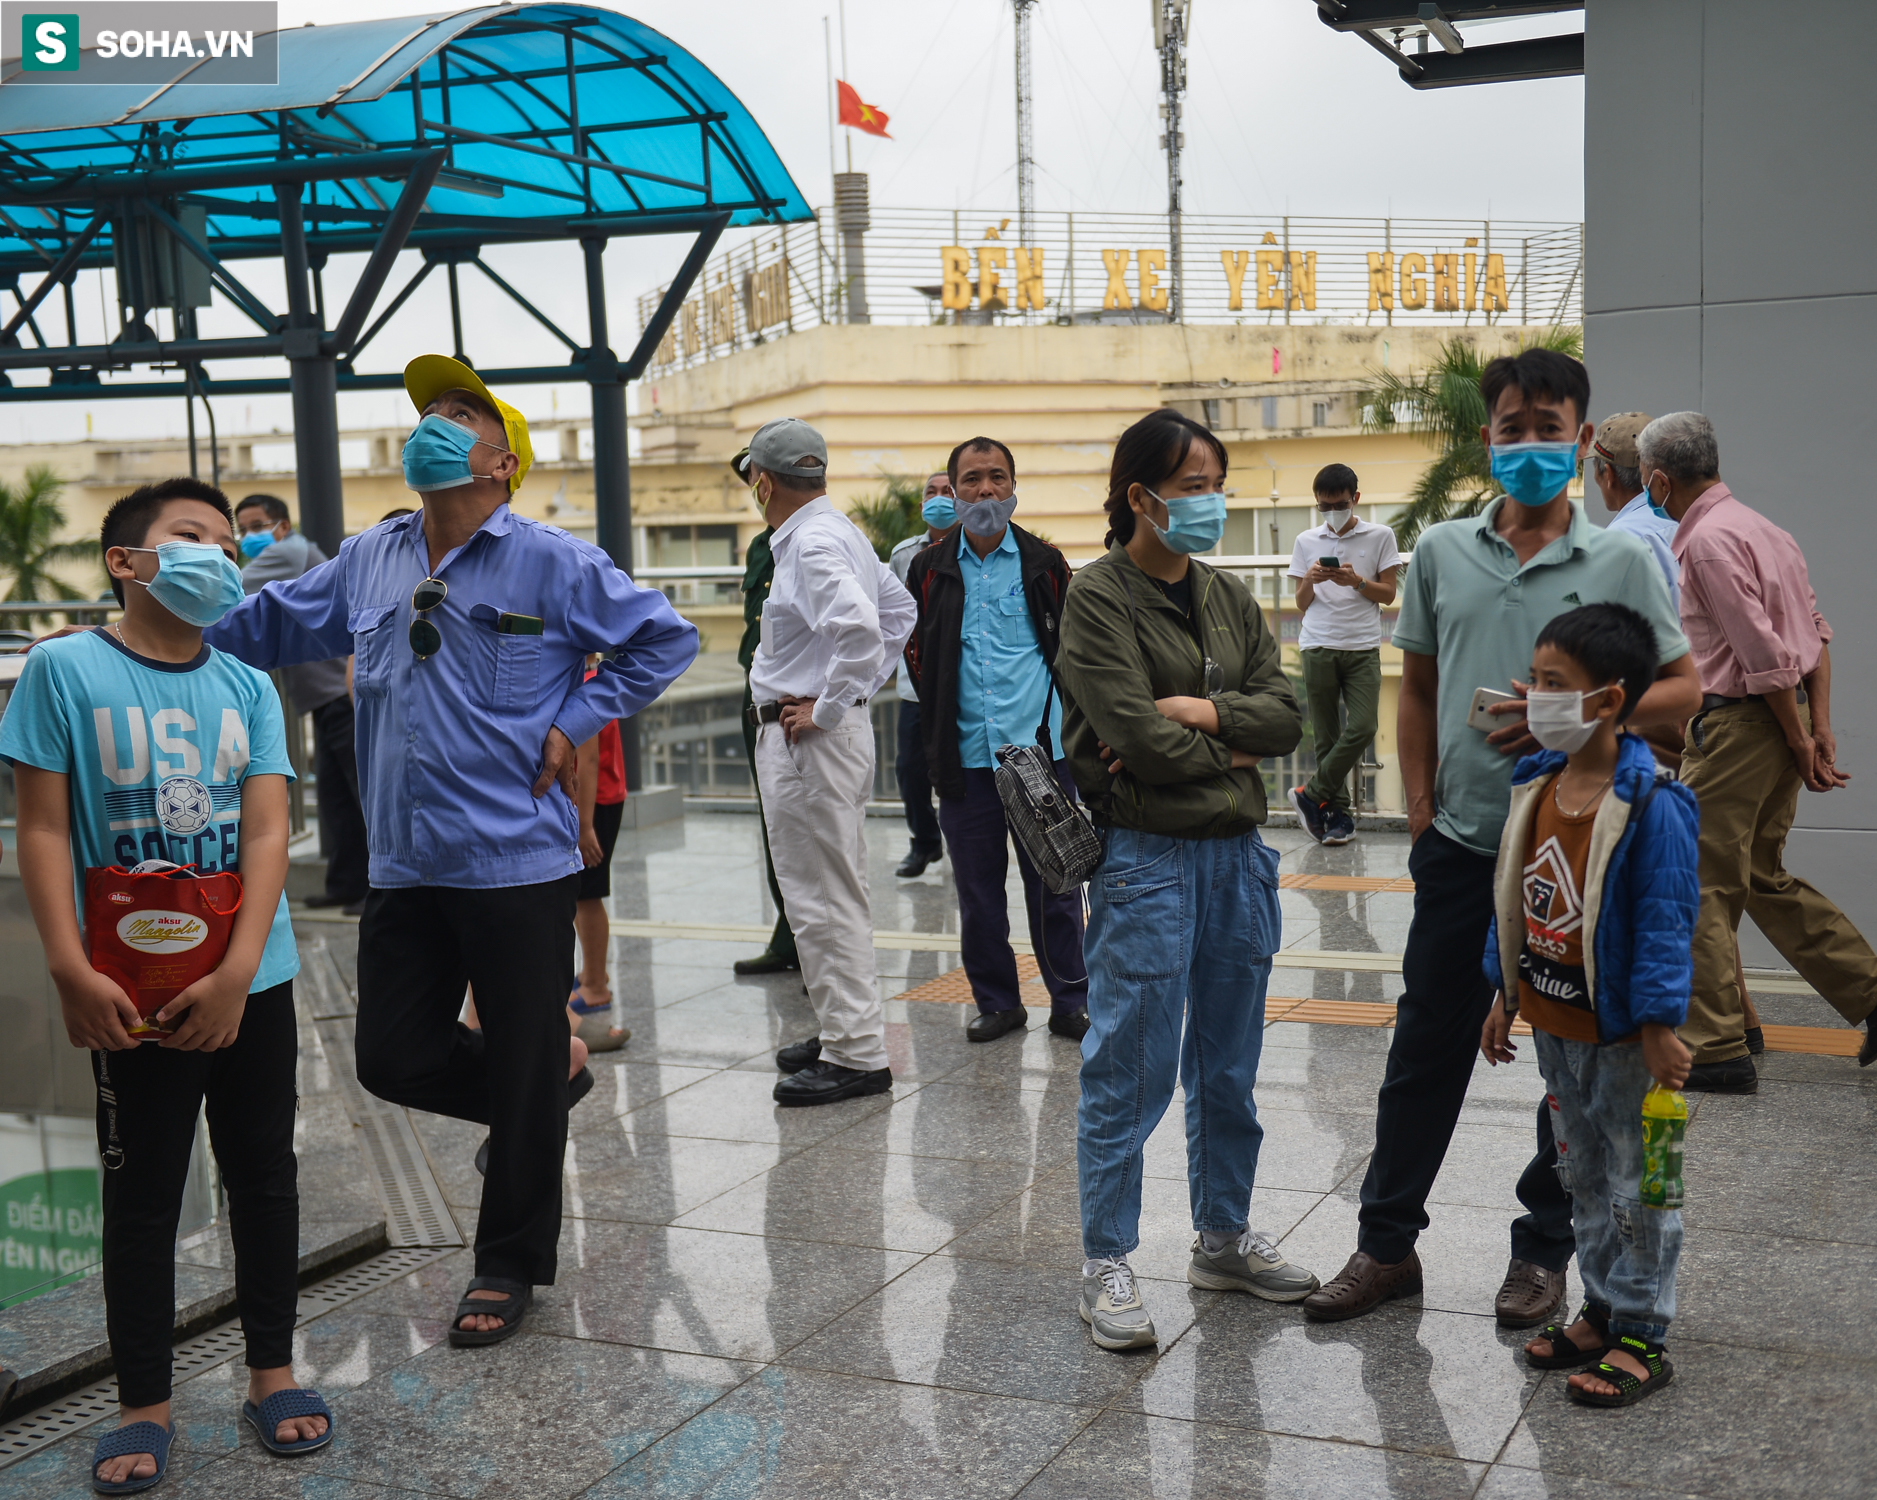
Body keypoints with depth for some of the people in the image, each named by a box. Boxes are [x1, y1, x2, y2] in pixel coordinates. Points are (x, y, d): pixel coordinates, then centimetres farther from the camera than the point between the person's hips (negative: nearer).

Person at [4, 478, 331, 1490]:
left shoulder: (247, 687, 1)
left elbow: (265, 833, -4)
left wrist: (237, 971, -15)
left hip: (247, 984, 3)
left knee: (264, 1176, 12)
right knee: (142, 1195, 8)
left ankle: (271, 1373, 28)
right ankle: (143, 1406, 20)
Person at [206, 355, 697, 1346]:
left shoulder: (550, 563, -7)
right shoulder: (367, 564, 8)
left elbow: (663, 638, -3)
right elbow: (262, 625, 17)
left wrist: (574, 723, -8)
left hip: (519, 862, -5)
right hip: (406, 866, 5)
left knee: (520, 1074, 6)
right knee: (395, 1059, 8)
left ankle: (509, 1267, 24)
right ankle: (556, 1069, 34)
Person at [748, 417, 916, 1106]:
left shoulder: (812, 543, -18)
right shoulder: (841, 532, 14)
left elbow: (859, 627, -33)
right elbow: (899, 611, 24)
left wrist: (827, 709, -21)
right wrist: (862, 686, 16)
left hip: (808, 740, -11)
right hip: (817, 733, 11)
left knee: (823, 900, -5)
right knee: (829, 893, 19)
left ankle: (855, 1055, 1)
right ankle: (845, 1029, 29)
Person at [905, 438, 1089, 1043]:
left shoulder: (1043, 563, 6)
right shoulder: (931, 568, 8)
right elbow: (915, 654, 15)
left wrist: (1058, 715, 5)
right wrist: (943, 714, 8)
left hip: (1041, 748, -1)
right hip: (965, 754, 1)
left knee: (1054, 882, 3)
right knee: (978, 887, 7)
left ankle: (1070, 1000, 15)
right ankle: (996, 1001, 20)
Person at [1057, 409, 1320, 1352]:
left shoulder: (1228, 598, 12)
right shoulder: (1098, 597, -8)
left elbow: (1285, 715, 4)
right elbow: (1136, 736, -17)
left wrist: (1197, 712, -12)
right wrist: (1230, 751, -5)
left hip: (1237, 851, 7)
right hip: (1145, 856, -6)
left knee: (1229, 1065, 15)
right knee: (1130, 1069, -1)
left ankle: (1223, 1238, 30)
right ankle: (1106, 1265, 10)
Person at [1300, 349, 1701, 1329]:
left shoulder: (1620, 562, -2)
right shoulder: (1442, 552, 6)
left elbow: (1680, 691, -1)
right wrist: (1421, 810, 5)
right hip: (1462, 845, 2)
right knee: (1425, 1048, 8)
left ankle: (1544, 1248, 24)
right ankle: (1387, 1243, 20)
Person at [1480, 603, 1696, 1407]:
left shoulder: (1650, 806, -21)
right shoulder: (1534, 786, 3)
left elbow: (1665, 921, -19)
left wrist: (1658, 1024, -19)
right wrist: (1505, 995, 14)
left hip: (1620, 1034, -8)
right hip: (1553, 1024, 8)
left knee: (1635, 1185, 5)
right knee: (1582, 1177, 19)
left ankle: (1641, 1339, 17)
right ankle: (1602, 1310, 34)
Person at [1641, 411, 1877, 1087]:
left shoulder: (1707, 541, -15)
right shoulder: (1759, 527, 15)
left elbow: (1765, 653, -20)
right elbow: (1816, 631, 14)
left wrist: (1799, 742, -13)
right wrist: (1820, 727, 10)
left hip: (1738, 724, -10)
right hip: (1780, 722, 10)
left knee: (1700, 888, -2)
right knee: (1764, 878, 19)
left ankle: (1714, 1049, 3)